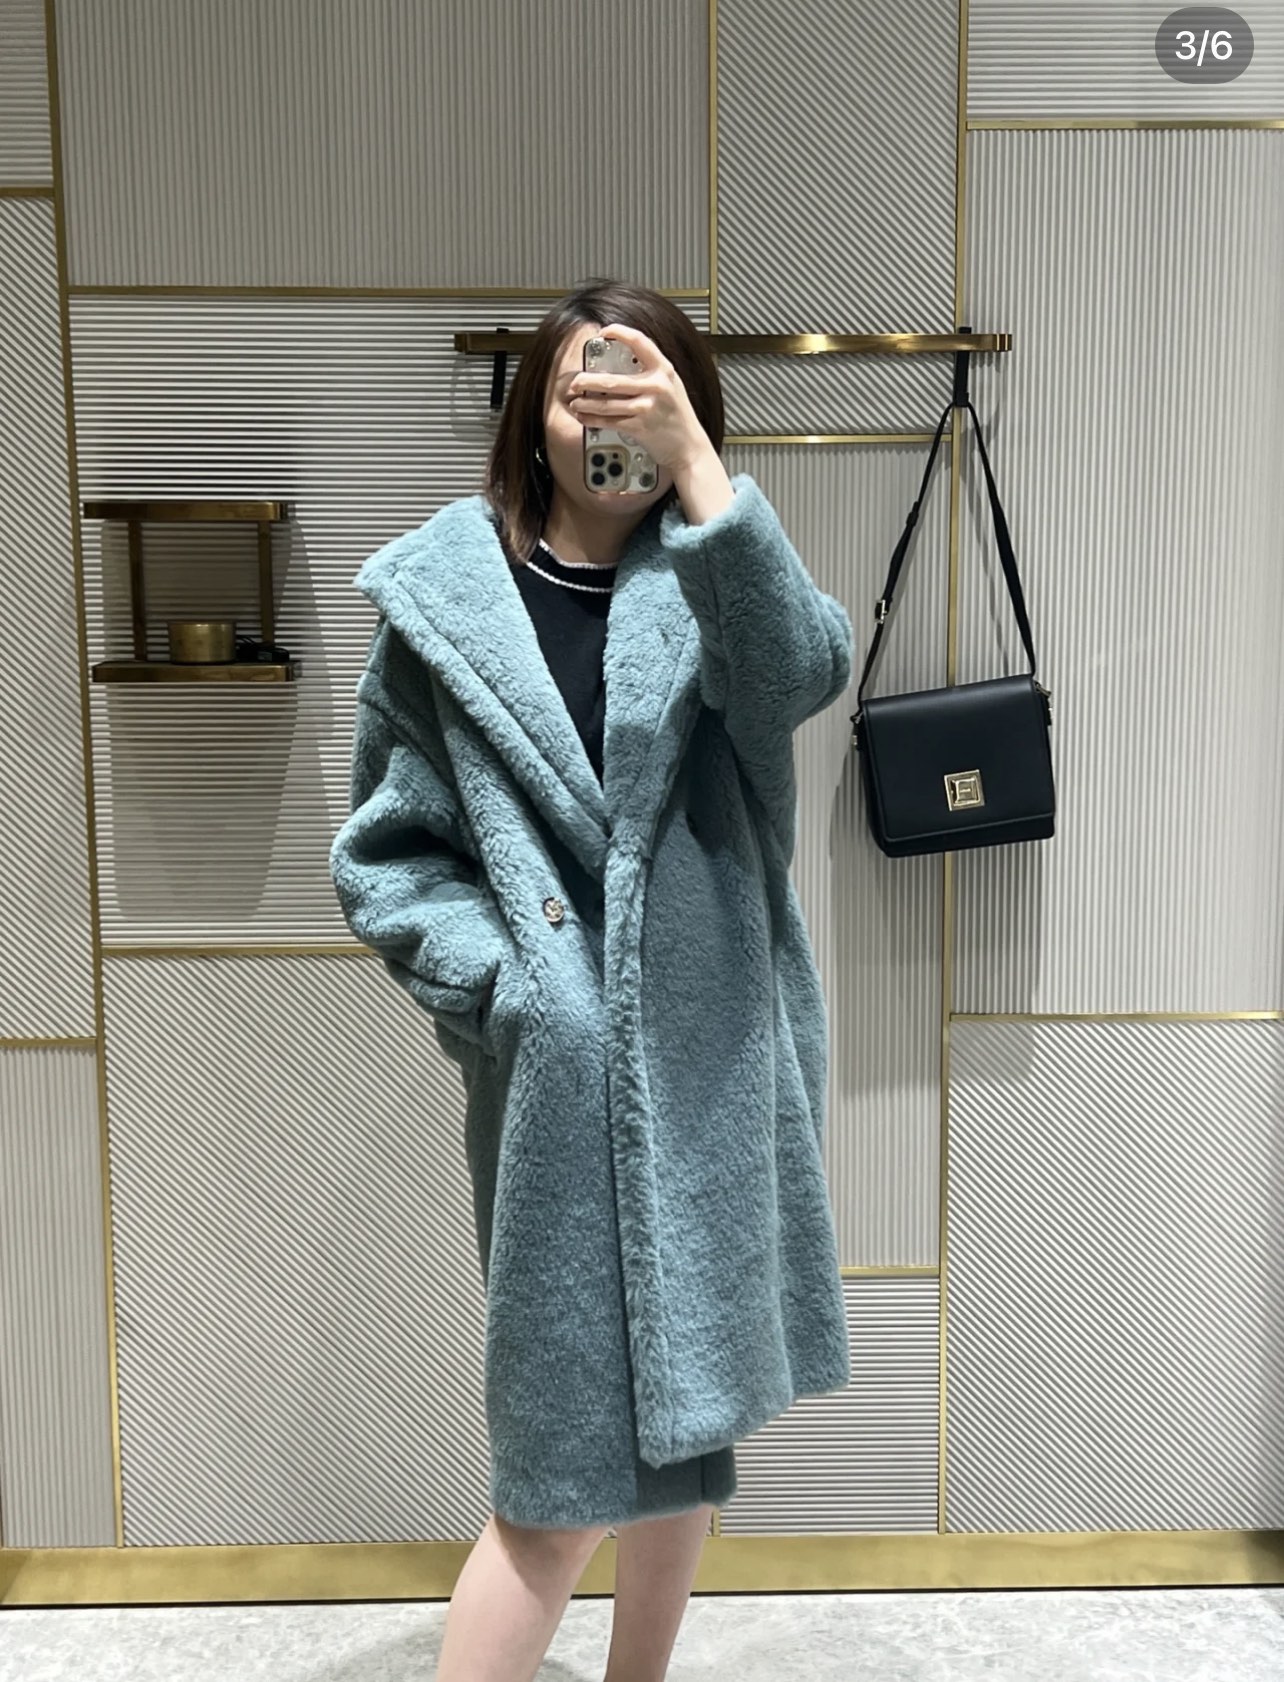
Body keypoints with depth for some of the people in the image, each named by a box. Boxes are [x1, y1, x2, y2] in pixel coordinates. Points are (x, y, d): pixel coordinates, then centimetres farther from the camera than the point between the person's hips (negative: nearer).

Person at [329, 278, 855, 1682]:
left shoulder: (707, 583, 4)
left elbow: (796, 669, -20)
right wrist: (498, 985, -11)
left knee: (688, 1411, 17)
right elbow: (384, 852, 2)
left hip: (717, 1057, 3)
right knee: (568, 1455, -2)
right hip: (560, 1067, -3)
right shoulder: (443, 600, 1)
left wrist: (693, 456, -30)